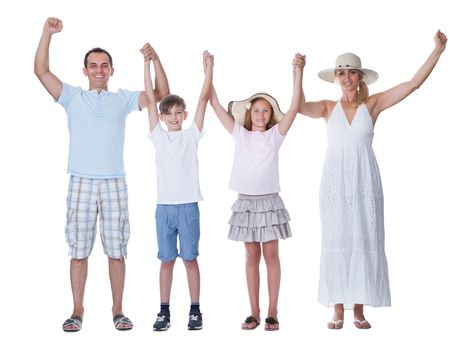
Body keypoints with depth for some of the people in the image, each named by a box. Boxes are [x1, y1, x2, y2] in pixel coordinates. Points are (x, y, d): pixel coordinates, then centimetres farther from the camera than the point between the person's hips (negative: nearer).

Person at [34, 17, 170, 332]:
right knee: (79, 249, 2)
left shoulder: (123, 99, 11)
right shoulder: (72, 97, 9)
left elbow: (162, 95, 7)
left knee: (117, 249, 3)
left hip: (114, 182, 1)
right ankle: (77, 311, 10)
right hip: (81, 182, 0)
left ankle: (118, 310, 12)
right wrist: (47, 33, -9)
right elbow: (41, 71, 0)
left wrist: (156, 60, -6)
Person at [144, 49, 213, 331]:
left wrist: (208, 67, -6)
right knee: (167, 260, 7)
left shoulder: (192, 135, 5)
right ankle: (164, 311, 14)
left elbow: (204, 98, 0)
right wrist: (148, 63, 0)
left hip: (189, 205, -1)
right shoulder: (159, 137, 7)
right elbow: (150, 99, 3)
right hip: (164, 205, 1)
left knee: (190, 258, 5)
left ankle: (195, 311, 13)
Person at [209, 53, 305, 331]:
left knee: (271, 255, 2)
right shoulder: (240, 134, 6)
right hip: (246, 201, 2)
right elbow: (216, 105, 3)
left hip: (269, 201, -1)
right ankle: (255, 312, 14)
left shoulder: (275, 134, 2)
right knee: (252, 256, 8)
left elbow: (294, 108, -10)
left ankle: (272, 312, 8)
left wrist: (298, 73, -19)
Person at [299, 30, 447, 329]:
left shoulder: (372, 104, 4)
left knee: (364, 241, 2)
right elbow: (299, 106, -12)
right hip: (336, 183, 1)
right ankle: (338, 310, 10)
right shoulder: (328, 108, 6)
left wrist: (438, 50, -5)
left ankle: (359, 308, 11)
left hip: (364, 182, 0)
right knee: (337, 242, 3)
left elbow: (414, 83, -1)